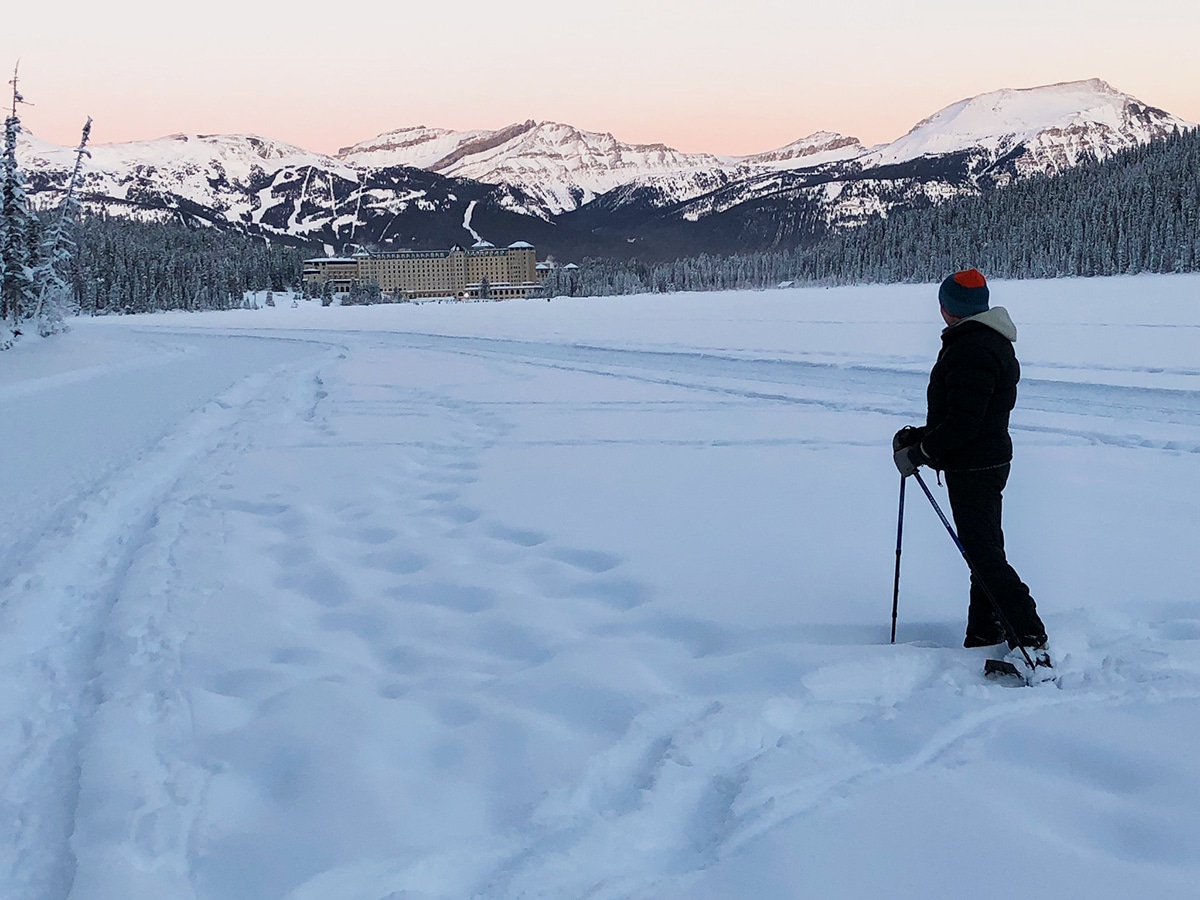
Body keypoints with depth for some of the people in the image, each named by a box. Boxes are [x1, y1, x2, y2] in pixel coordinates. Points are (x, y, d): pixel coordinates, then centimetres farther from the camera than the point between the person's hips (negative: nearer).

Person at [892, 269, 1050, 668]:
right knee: (983, 553, 16)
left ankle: (1031, 642, -9)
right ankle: (984, 638, 25)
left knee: (985, 556, -10)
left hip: (973, 469, -11)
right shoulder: (993, 343, 14)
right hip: (987, 460, 11)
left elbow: (962, 423, -25)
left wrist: (918, 454, -17)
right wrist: (921, 436, 10)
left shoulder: (971, 350, -21)